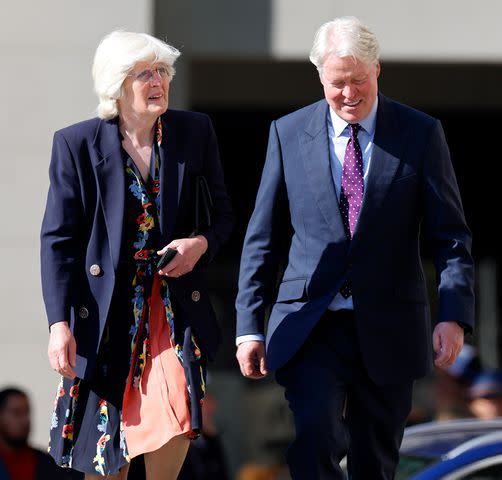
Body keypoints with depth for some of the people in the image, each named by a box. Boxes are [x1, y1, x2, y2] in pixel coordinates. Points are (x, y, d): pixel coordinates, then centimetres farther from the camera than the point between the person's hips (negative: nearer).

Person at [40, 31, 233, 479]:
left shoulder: (194, 132, 3)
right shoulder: (76, 144, -4)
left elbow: (222, 215, 13)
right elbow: (58, 240, -4)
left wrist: (202, 243, -11)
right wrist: (59, 324, -12)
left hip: (174, 303, 1)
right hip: (105, 312, -1)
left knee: (177, 425, -16)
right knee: (106, 441, 3)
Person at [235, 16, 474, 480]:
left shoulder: (420, 133, 1)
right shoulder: (289, 133, 4)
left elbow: (451, 236, 0)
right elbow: (264, 238, 7)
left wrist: (454, 316, -13)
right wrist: (249, 325, 2)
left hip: (388, 329, 0)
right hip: (311, 327, 0)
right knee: (314, 440, -21)